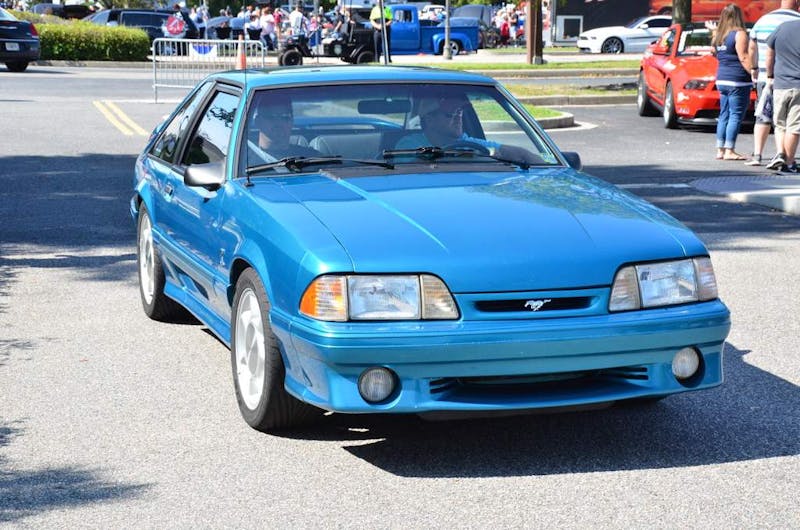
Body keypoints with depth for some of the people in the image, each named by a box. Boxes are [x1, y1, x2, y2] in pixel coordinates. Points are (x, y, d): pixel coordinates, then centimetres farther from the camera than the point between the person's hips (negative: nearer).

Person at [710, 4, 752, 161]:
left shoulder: (718, 35, 11)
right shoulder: (739, 34, -10)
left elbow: (713, 52, 17)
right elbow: (743, 57, -16)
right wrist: (755, 74, -16)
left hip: (721, 79, 8)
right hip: (738, 80, -8)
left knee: (724, 115, 12)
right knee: (736, 115, -4)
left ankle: (720, 150, 12)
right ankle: (729, 151, -7)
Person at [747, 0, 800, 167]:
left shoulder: (763, 20, 8)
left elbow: (752, 48, 14)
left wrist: (754, 68, 25)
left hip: (764, 78, 3)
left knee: (763, 117, 13)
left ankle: (757, 154, 12)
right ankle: (780, 153, -16)